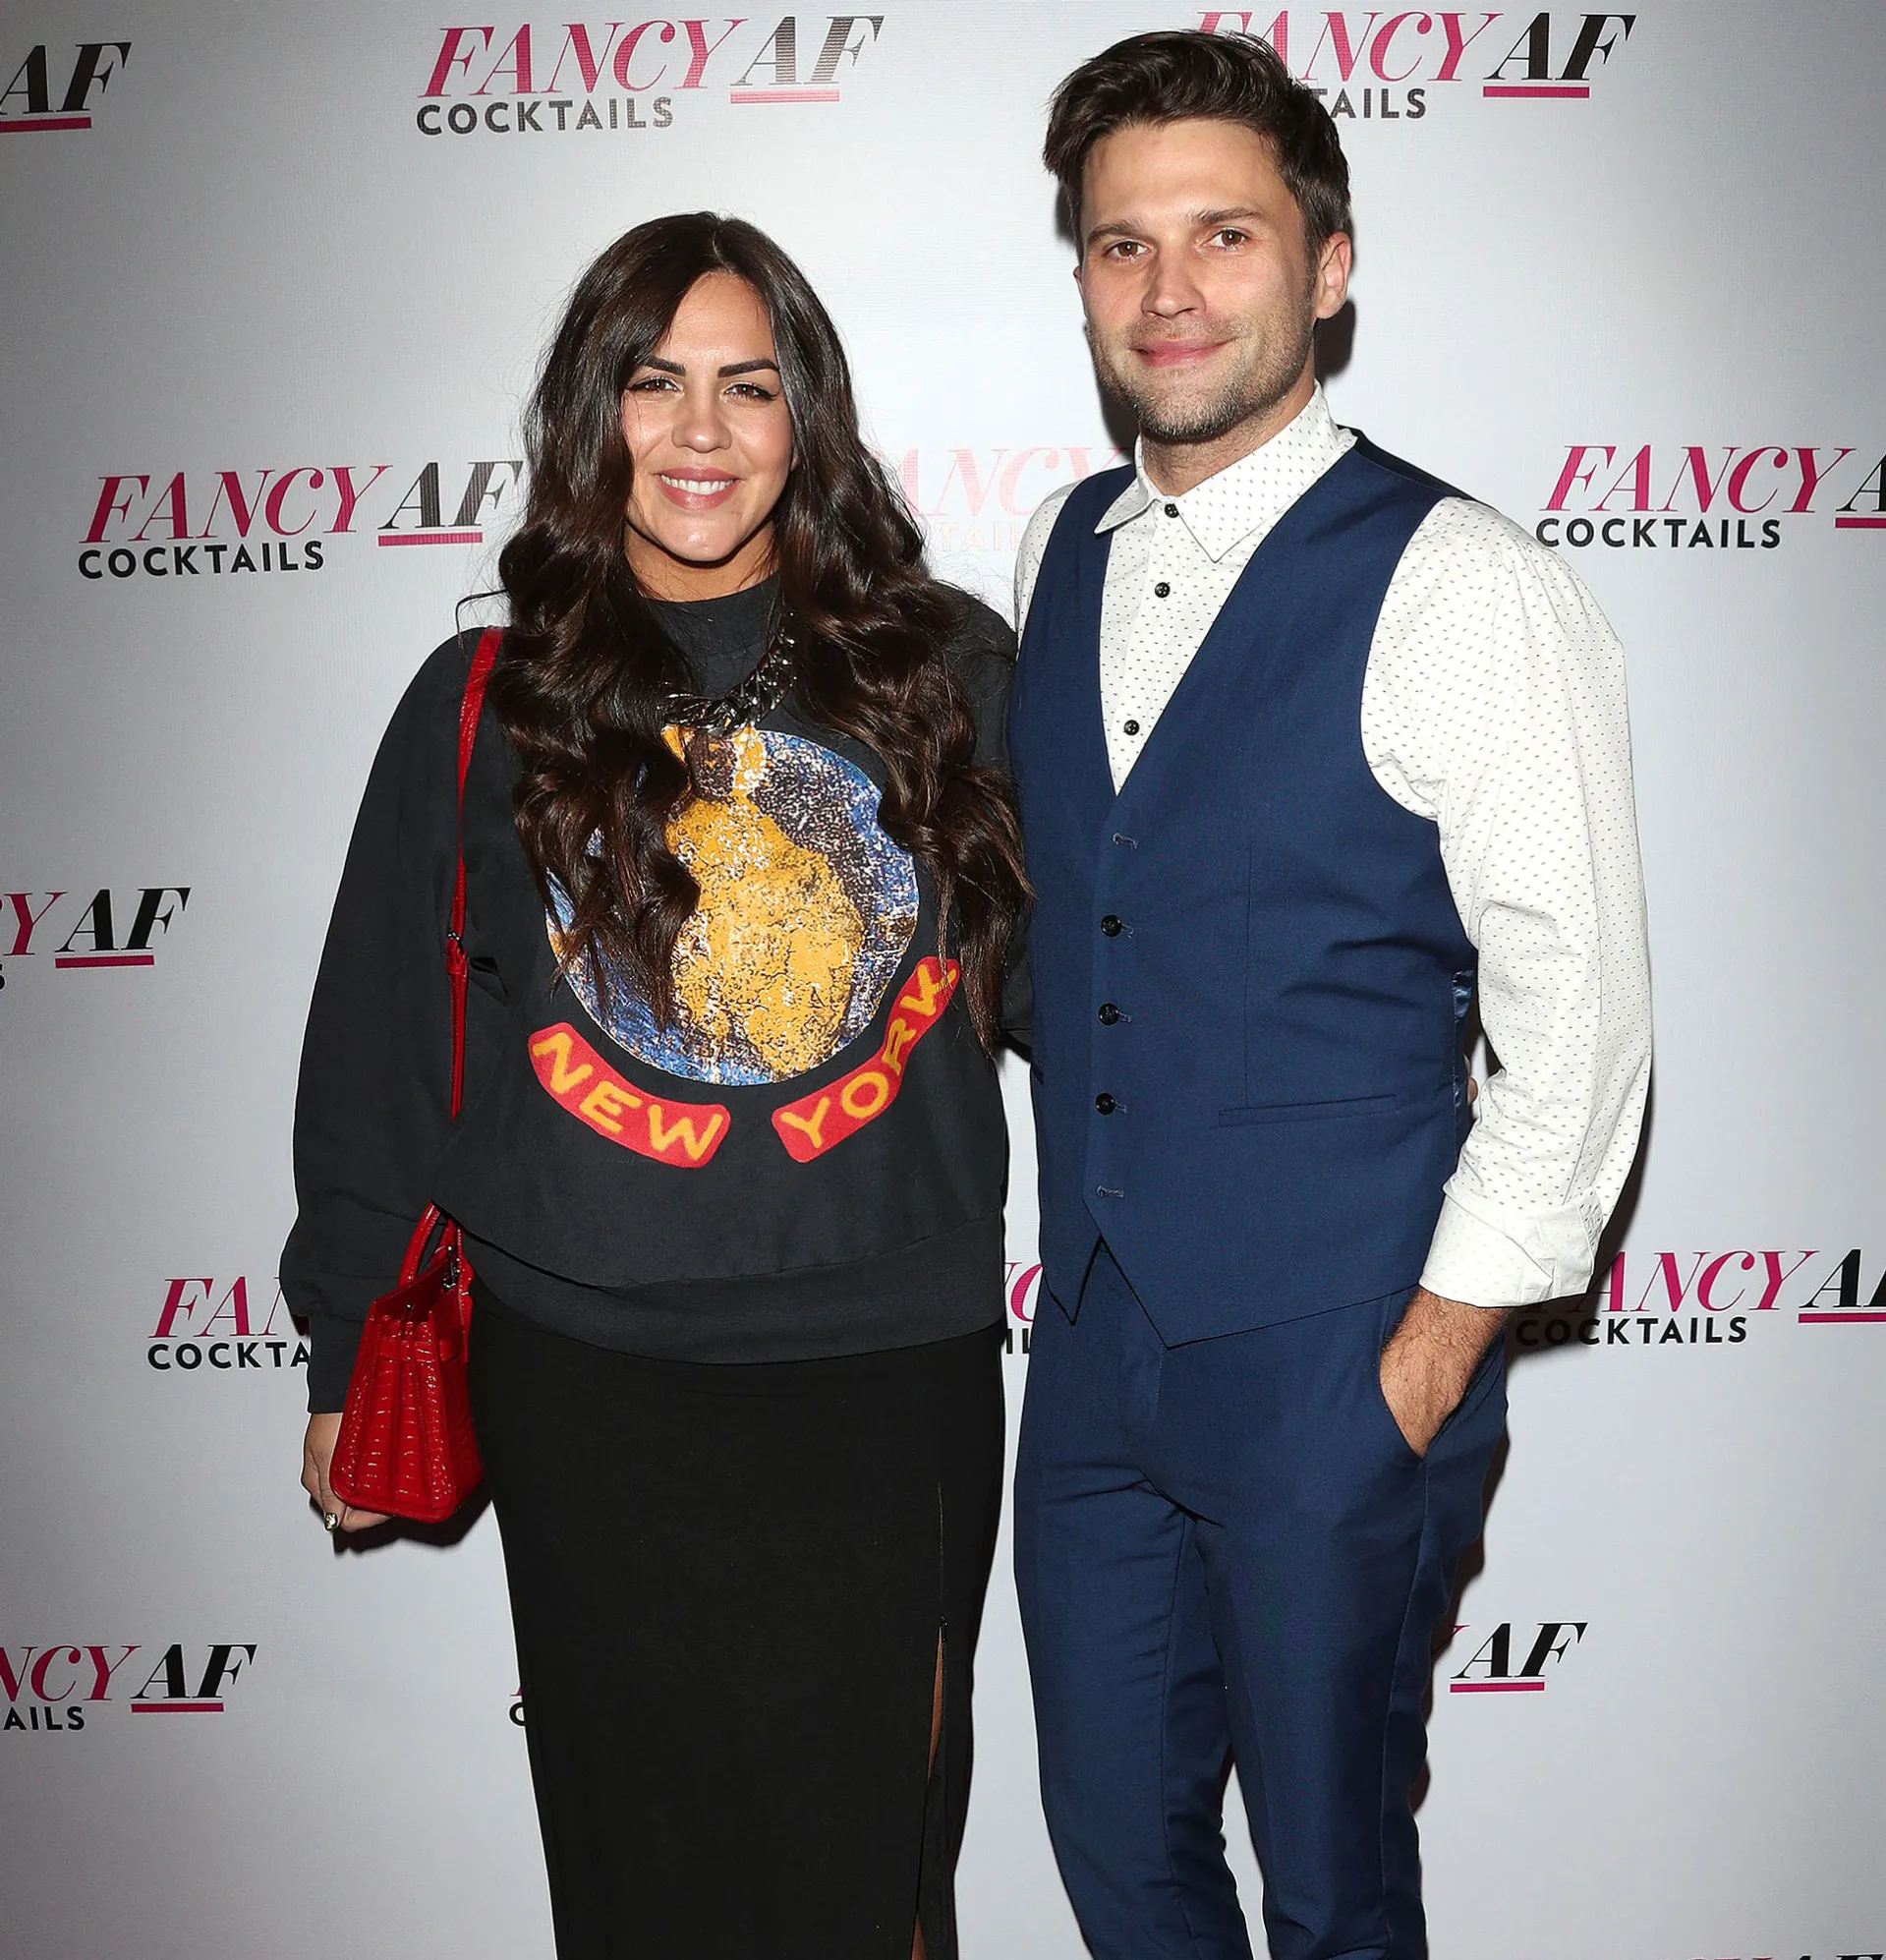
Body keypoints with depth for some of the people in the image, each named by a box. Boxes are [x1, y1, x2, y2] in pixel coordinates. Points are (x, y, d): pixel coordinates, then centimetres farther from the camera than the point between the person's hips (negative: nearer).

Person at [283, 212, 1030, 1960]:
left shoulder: (946, 668, 1)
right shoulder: (485, 705, 2)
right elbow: (377, 1047, 7)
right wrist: (351, 1353, 10)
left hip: (893, 1372, 0)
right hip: (590, 1377, 0)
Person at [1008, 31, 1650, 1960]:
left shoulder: (1456, 588, -15)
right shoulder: (1061, 551, 5)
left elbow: (1581, 1014, -14)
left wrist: (1436, 1351, -12)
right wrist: (1081, 1238, 13)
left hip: (1335, 1372, -5)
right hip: (1092, 1346, 6)